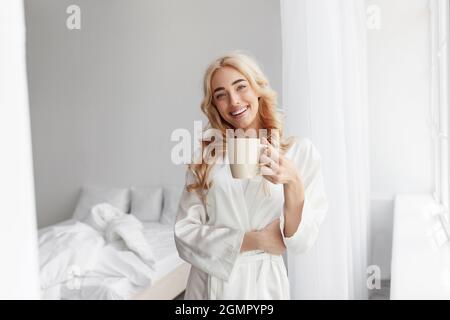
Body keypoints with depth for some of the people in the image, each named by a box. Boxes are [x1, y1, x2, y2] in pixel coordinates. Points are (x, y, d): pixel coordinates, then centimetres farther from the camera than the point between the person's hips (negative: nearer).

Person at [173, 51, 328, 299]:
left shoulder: (300, 150, -8)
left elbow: (300, 242, -11)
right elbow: (184, 233, -7)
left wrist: (293, 184, -27)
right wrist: (254, 240, -14)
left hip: (263, 284, -1)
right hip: (208, 283, 1)